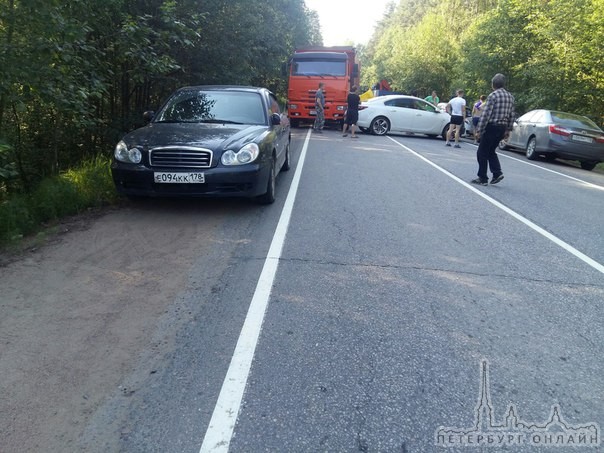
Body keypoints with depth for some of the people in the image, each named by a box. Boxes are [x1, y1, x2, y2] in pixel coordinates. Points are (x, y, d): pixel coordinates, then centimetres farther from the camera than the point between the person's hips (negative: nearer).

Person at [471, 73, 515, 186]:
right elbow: (512, 115, 12)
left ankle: (483, 178, 5)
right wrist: (508, 130, 17)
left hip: (492, 127, -7)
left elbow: (485, 114, -16)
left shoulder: (493, 95, -11)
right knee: (491, 151, 20)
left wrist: (480, 130, -13)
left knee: (482, 153, 3)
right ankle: (497, 173, 7)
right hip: (502, 128, 7)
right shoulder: (510, 96, 11)